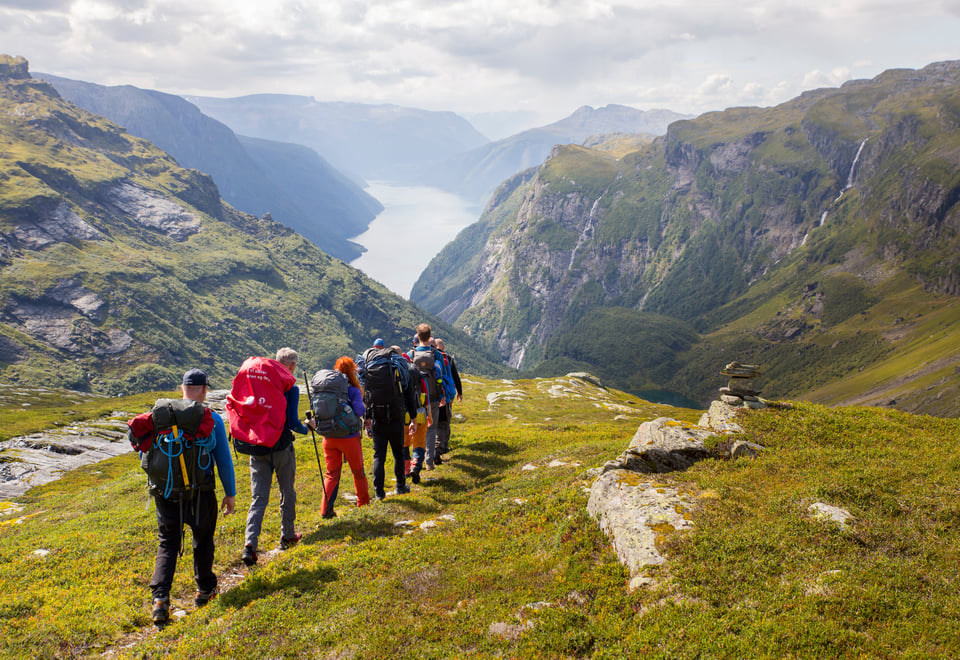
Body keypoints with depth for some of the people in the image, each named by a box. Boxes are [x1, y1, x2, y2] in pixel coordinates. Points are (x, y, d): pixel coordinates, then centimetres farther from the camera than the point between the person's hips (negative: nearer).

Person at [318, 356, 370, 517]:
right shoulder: (352, 390, -14)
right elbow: (359, 411, -23)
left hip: (329, 438, 3)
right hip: (349, 437, -3)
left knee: (331, 474, 12)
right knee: (358, 471, 17)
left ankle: (326, 509, 2)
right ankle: (363, 503, 33)